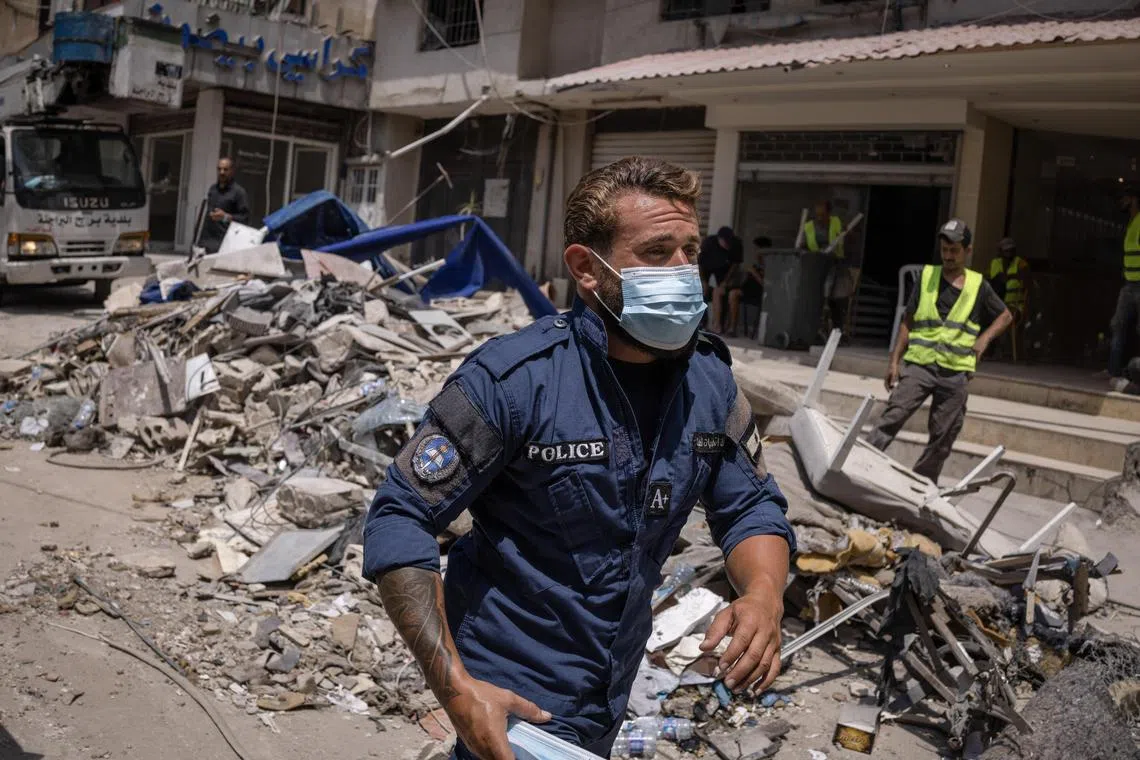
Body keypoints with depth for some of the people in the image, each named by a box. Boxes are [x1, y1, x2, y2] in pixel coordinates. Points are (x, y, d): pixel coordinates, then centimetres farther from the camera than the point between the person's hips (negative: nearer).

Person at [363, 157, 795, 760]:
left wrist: (763, 596, -19)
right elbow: (399, 522, -21)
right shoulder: (512, 378, -24)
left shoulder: (710, 378, -7)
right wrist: (455, 687, -27)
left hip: (614, 694, 7)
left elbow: (751, 507, 3)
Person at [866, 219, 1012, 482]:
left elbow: (1005, 316, 21)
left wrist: (985, 338, 3)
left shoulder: (978, 285, 8)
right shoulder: (927, 276, 8)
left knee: (943, 436, 4)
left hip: (956, 372, 1)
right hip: (919, 364, -1)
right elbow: (908, 322, 8)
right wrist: (894, 361, 2)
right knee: (894, 415, -18)